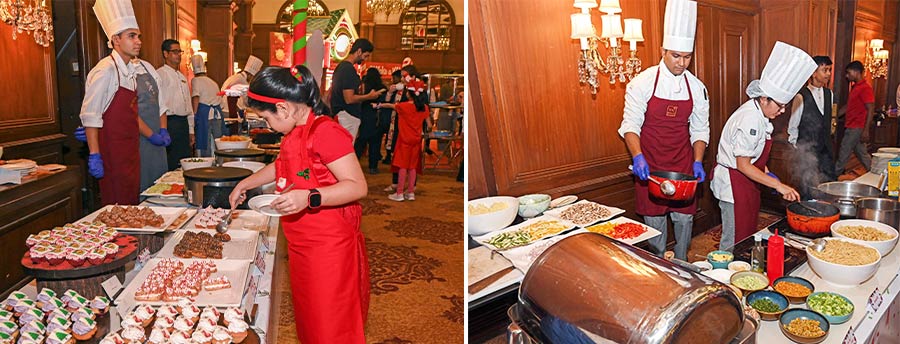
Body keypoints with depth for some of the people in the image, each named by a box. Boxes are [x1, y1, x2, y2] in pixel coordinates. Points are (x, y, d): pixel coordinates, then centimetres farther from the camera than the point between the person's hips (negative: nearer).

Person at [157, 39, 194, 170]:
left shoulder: (182, 77, 20)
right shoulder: (160, 74, -5)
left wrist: (191, 130, 19)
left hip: (184, 123, 8)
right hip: (170, 123, -8)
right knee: (171, 164, -7)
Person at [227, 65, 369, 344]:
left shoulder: (326, 132, -21)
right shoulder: (295, 133, 10)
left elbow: (358, 186, -26)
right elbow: (282, 166, 30)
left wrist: (309, 198, -35)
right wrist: (245, 184, 30)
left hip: (328, 245, -9)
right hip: (302, 245, 9)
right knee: (308, 321, 21)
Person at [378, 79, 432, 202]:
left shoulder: (404, 106, -11)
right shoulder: (424, 107, 0)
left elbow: (390, 105, 7)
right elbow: (429, 124, 7)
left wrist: (379, 105, 24)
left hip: (405, 140, -4)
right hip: (416, 140, 4)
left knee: (402, 166, -1)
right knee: (412, 166, 10)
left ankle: (399, 193, 2)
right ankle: (411, 192, 14)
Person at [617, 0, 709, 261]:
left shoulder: (696, 87, 1)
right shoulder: (643, 82, -9)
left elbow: (699, 129, 6)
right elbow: (630, 124, -10)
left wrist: (697, 162, -7)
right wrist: (637, 156, -24)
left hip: (683, 163, 3)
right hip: (650, 164, -3)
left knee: (684, 216, 8)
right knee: (654, 219, 5)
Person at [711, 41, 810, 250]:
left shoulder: (758, 114, 5)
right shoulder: (750, 120, -25)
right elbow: (743, 165, -24)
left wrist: (766, 174, 9)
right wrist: (778, 185, -23)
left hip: (746, 182, 10)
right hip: (734, 183, -10)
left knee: (747, 236, 18)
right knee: (734, 241, -1)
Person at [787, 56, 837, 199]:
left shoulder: (829, 94, 7)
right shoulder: (801, 97, -12)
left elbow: (828, 120, 17)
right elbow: (792, 127, -6)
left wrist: (828, 141, 17)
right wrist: (797, 148, -2)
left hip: (826, 150, 6)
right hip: (807, 151, -6)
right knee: (808, 190, -2)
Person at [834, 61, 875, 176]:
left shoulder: (865, 88, -15)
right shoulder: (854, 87, 14)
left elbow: (870, 110, -19)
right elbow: (847, 106, 20)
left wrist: (866, 130, -23)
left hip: (856, 128, -9)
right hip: (852, 127, 9)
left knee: (843, 153, -1)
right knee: (861, 153, 15)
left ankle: (835, 176, 7)